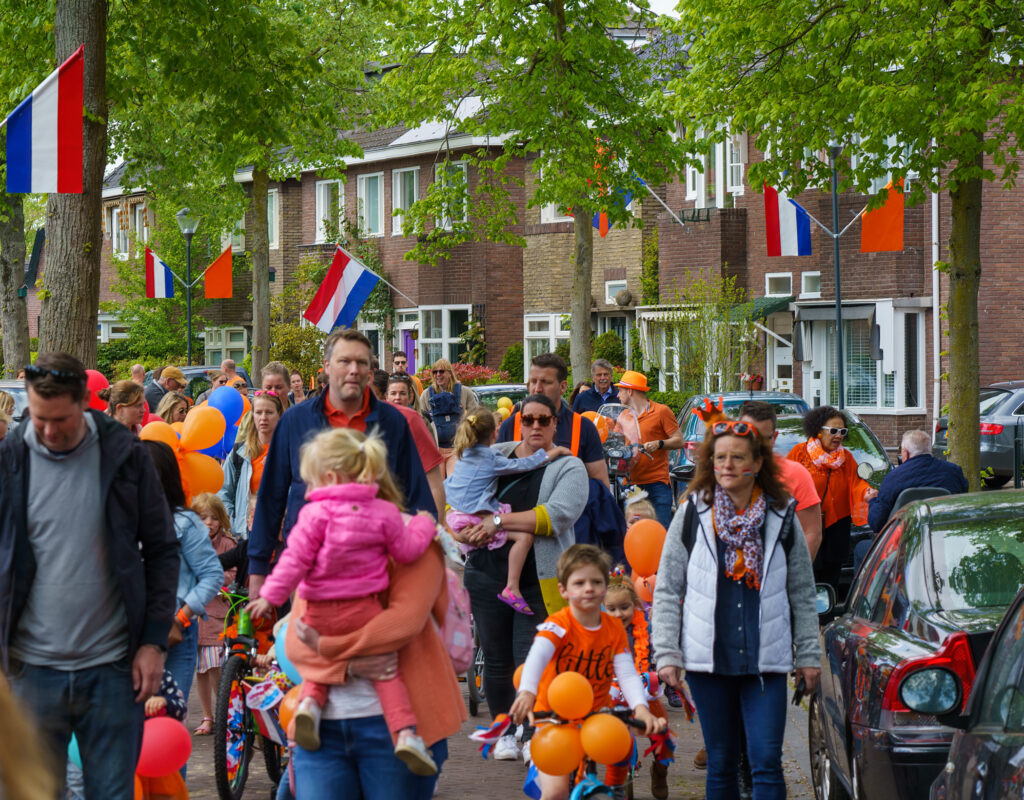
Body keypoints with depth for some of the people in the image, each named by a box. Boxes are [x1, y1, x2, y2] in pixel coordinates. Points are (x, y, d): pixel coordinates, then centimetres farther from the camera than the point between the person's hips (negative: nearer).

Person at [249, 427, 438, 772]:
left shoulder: (315, 514, -7)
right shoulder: (384, 512, 0)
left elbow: (295, 558, -9)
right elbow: (406, 551, 7)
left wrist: (270, 595, -2)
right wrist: (422, 525, 24)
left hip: (320, 613, 0)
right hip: (363, 610, 0)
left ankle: (310, 702, -5)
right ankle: (405, 733, -10)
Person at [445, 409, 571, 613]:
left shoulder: (462, 455, 13)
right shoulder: (492, 459, -9)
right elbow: (524, 465, -8)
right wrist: (555, 451, 2)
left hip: (456, 515, 9)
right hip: (478, 518, -9)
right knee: (525, 536, -16)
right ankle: (512, 588, -21)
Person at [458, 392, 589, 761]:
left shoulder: (568, 468, -1)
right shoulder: (494, 456, 11)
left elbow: (557, 515, -18)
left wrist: (498, 521, -21)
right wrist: (460, 529, -4)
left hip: (538, 582, -3)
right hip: (488, 575, 4)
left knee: (531, 660, -8)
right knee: (496, 658, 8)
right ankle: (505, 731, 24)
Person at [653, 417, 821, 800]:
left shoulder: (782, 517, 5)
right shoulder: (692, 513, 3)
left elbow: (803, 592, 10)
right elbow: (667, 590, 4)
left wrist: (808, 654, 7)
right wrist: (667, 654, -3)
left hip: (766, 662, 0)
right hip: (708, 660, 0)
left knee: (766, 761, -8)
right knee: (721, 764, 8)